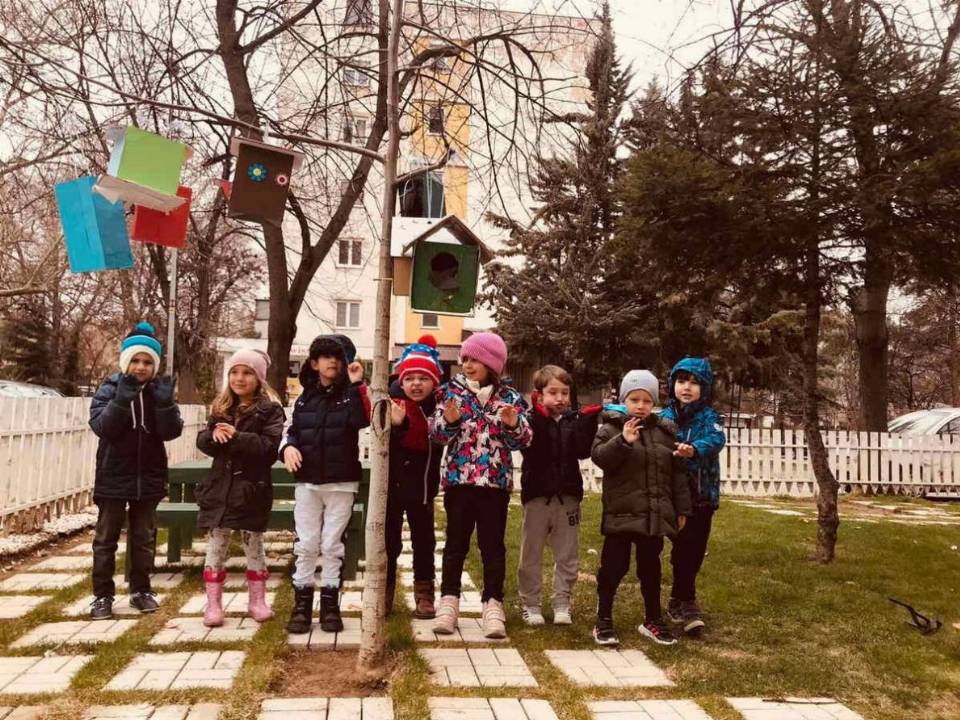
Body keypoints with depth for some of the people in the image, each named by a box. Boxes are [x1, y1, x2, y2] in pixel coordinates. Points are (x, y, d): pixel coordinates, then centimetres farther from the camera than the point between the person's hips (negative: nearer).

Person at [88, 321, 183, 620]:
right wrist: (121, 400, -32)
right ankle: (103, 595, 15)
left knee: (144, 538, 12)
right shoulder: (110, 388, -4)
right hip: (113, 477, -2)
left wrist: (165, 403, -26)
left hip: (149, 477, 2)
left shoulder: (159, 390, 0)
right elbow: (100, 426, -18)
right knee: (106, 539, 6)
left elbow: (172, 432, -10)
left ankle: (141, 590, 24)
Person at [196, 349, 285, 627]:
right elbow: (202, 441, 6)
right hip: (220, 485, 4)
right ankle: (213, 604, 16)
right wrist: (214, 435, -16)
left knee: (253, 544, 9)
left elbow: (271, 446, -17)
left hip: (252, 487, -4)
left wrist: (237, 437, -24)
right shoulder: (221, 407, 11)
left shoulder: (270, 409, -6)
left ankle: (257, 601, 23)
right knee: (216, 544, 6)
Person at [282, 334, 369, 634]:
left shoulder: (350, 394, 0)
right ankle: (302, 603, 14)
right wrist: (288, 446, -8)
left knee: (332, 544, 4)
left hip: (341, 483, -2)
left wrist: (356, 384, -22)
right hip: (307, 482, 2)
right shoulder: (305, 398, 10)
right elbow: (293, 431, 13)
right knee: (306, 544, 5)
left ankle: (330, 603, 14)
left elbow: (363, 419, -19)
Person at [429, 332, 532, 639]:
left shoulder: (510, 396, 1)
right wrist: (449, 420, -23)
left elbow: (523, 441, -2)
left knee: (493, 544, 7)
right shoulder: (454, 390, 1)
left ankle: (493, 604, 15)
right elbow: (437, 434, -3)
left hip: (495, 482, 0)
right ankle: (449, 600, 19)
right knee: (456, 542, 9)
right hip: (458, 480, 0)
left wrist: (514, 424, -22)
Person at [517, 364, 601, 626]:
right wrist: (540, 419, -31)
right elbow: (531, 451, -21)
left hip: (567, 495, 3)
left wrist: (588, 422, -18)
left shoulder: (574, 419, 4)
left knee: (567, 556, 10)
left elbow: (582, 451, -9)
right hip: (537, 494, -3)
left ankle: (562, 603, 23)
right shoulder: (531, 418, -6)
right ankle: (530, 604, 21)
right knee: (531, 555, 8)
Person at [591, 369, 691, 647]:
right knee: (614, 567, 3)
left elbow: (677, 473, 11)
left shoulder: (666, 431, 8)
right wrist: (623, 441, -30)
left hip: (656, 515, 4)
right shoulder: (611, 427, -2)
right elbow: (598, 456, -17)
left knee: (650, 567, 15)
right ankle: (603, 621, 15)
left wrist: (682, 509, 9)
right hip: (621, 513, -3)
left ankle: (653, 621, 29)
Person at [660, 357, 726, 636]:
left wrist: (695, 449, -43)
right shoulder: (665, 417, 3)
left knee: (694, 550, 9)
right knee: (682, 549, -2)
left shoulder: (710, 417, -2)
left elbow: (716, 439, -25)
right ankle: (686, 603, 12)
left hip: (702, 495, 1)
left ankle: (678, 601, 28)